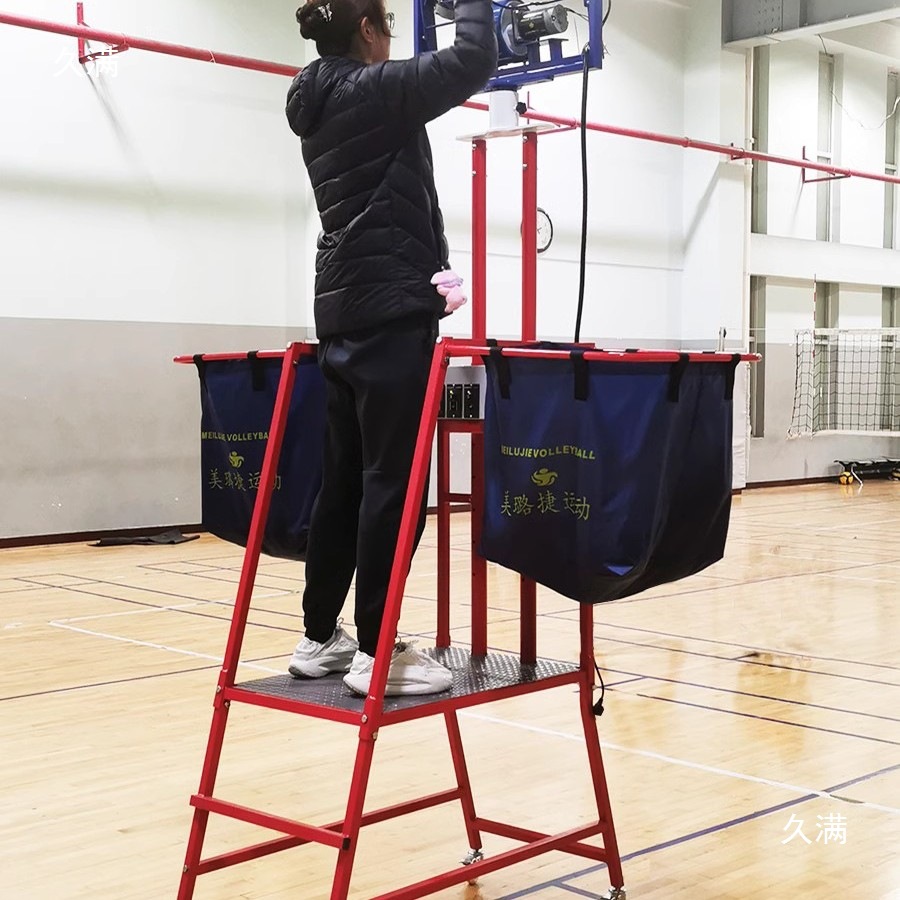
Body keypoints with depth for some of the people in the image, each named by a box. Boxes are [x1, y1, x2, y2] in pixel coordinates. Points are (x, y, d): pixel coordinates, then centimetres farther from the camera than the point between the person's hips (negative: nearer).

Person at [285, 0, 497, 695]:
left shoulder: (320, 106, 16)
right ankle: (376, 652, -5)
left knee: (345, 478, 11)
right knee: (392, 482, -7)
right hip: (391, 310, -9)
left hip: (343, 311, 9)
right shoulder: (373, 92, -9)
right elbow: (474, 61, -13)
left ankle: (320, 638, 17)